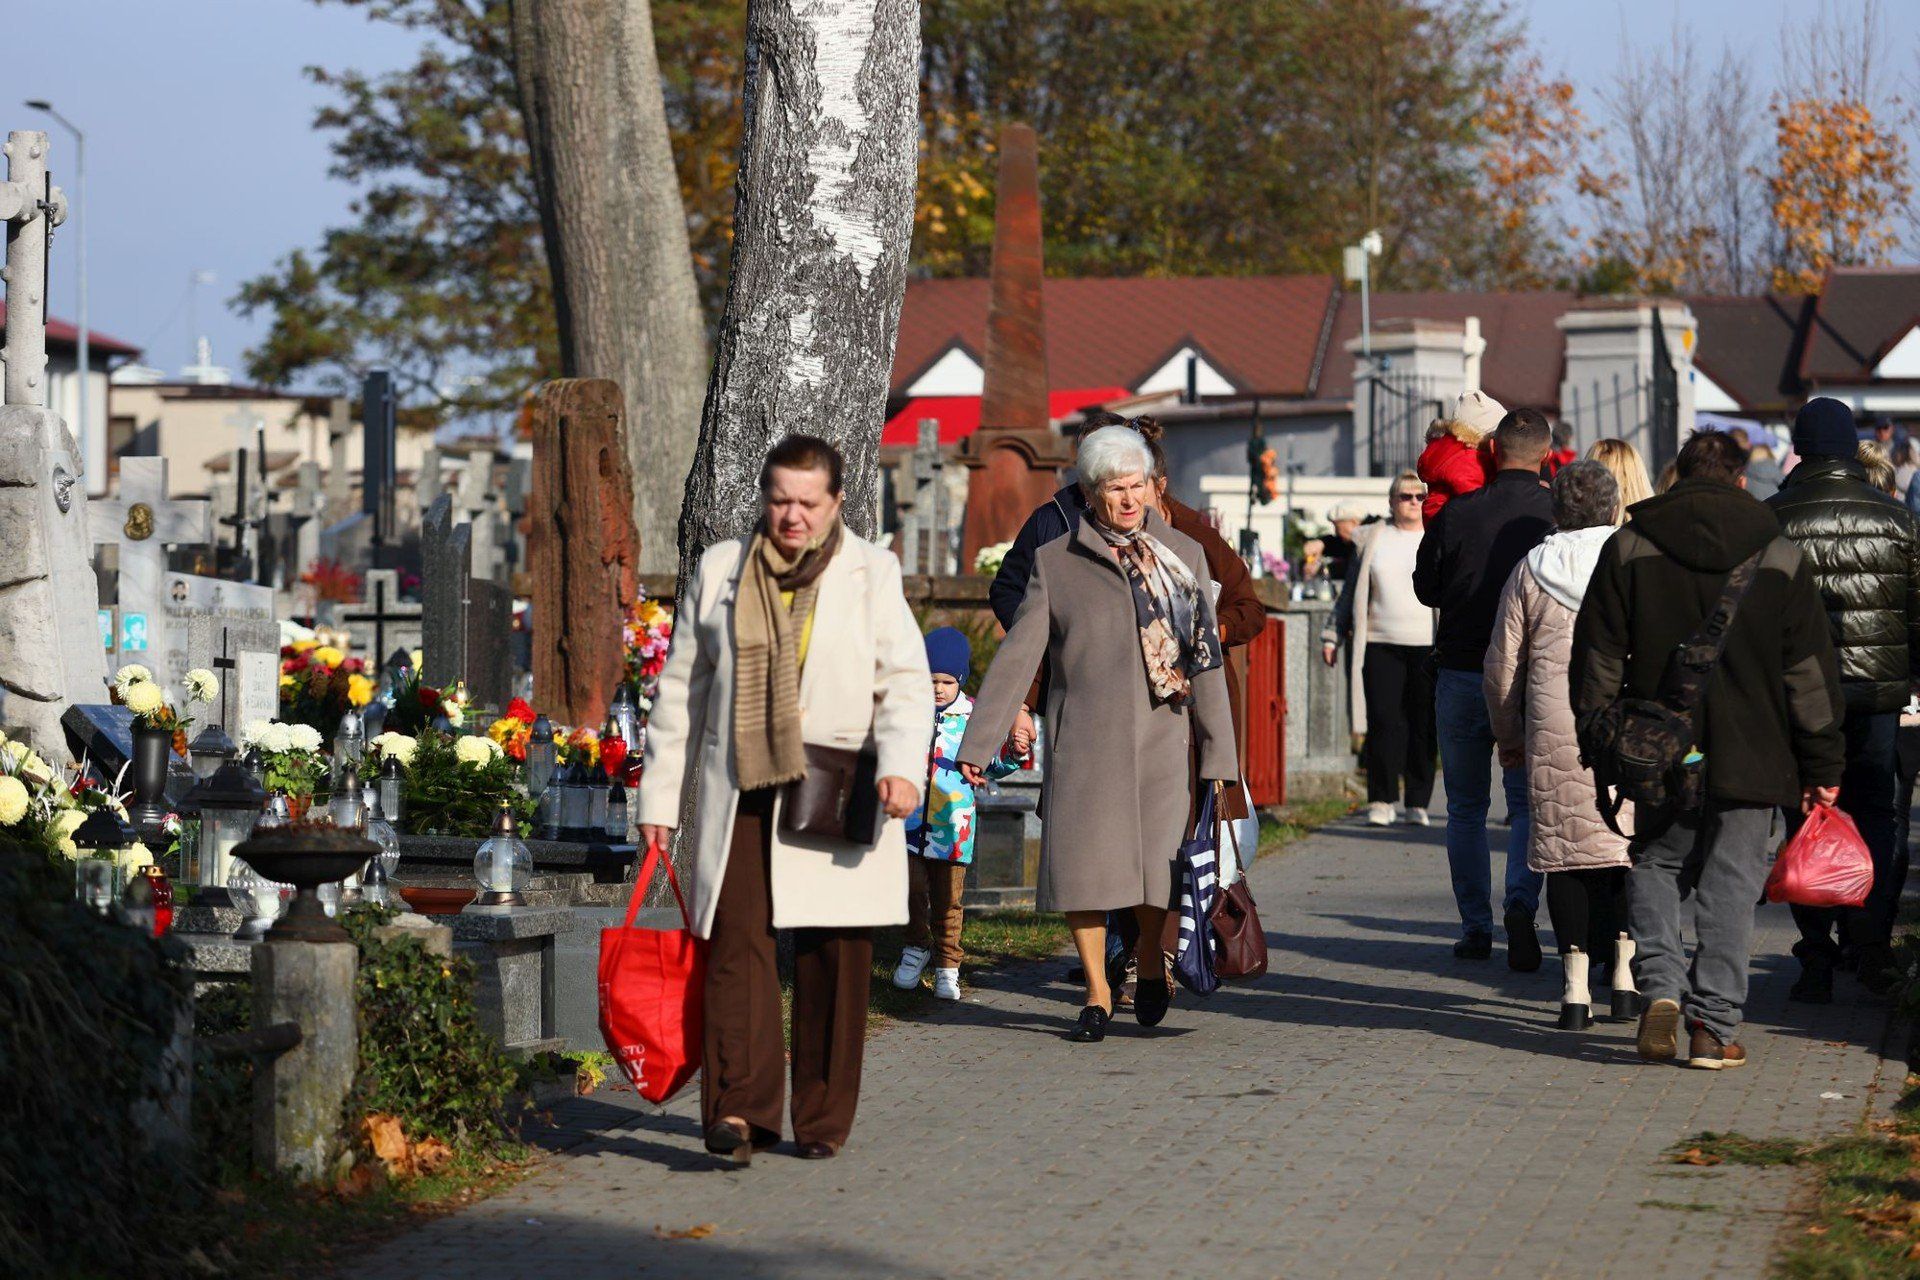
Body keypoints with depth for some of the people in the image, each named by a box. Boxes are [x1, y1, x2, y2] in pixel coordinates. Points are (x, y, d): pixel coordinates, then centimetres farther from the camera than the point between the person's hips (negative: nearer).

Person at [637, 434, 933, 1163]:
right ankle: (738, 1108, -18)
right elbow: (682, 689, 17)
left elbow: (905, 684, 1)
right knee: (737, 941, -13)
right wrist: (660, 795, 13)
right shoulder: (719, 571, 12)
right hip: (739, 794, 1)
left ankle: (823, 1121, 10)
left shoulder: (871, 574, 7)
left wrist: (902, 766, -17)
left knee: (834, 958, 0)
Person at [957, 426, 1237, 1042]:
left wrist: (1217, 753, 2)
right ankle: (1097, 992, 11)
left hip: (1162, 740, 0)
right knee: (1082, 862, -6)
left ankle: (1151, 957, 23)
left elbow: (1206, 657, 7)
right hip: (1083, 742, 0)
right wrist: (979, 742, -2)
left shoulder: (1184, 555, 10)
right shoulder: (1055, 563, 7)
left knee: (1158, 866, -7)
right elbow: (1017, 656, 4)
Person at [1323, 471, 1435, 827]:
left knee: (1424, 727, -1)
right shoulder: (1372, 540, 13)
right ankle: (1381, 801, 1)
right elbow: (1351, 592, 19)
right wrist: (1332, 635, 15)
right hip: (1381, 646, 1)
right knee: (1383, 723, -5)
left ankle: (1418, 803, 7)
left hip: (1429, 647, -1)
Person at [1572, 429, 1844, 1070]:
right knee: (1731, 885, 4)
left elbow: (1597, 659, 2)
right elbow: (1811, 675, 1)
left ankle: (1660, 987, -3)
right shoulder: (1781, 559, 0)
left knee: (1655, 865, 16)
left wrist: (1597, 742, 10)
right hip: (1751, 761, -1)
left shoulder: (1629, 548, 1)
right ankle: (1713, 1026, 0)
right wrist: (1821, 767, 6)